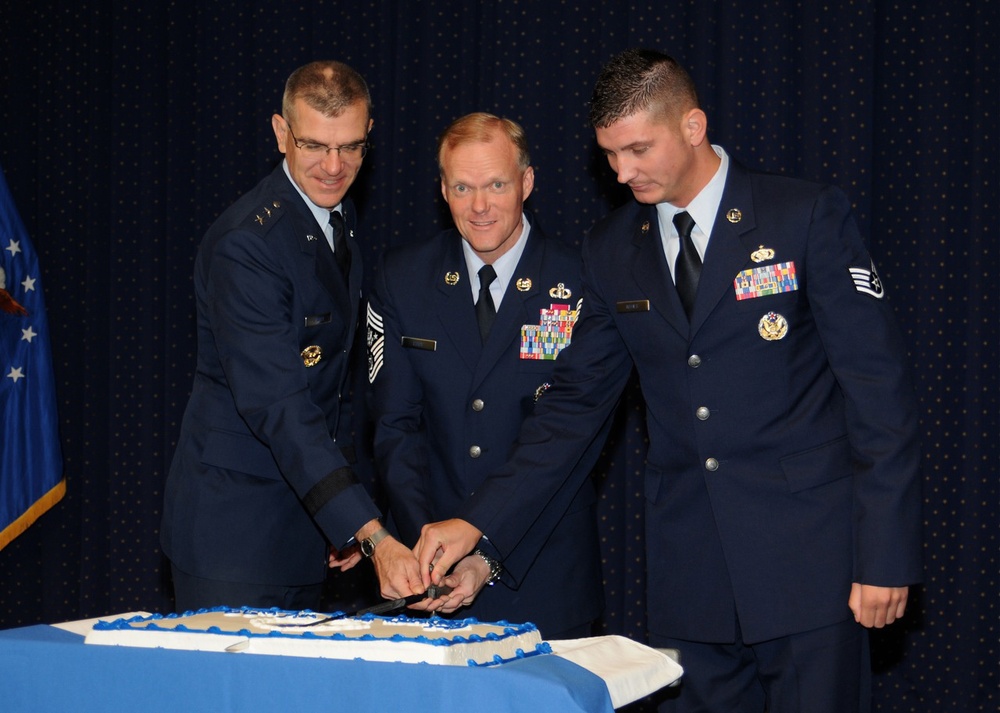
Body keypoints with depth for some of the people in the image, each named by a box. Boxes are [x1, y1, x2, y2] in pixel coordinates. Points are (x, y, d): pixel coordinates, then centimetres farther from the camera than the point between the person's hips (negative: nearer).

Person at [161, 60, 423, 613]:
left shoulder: (340, 220, 9)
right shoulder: (244, 244, -20)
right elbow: (277, 406, -27)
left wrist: (349, 523, 12)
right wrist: (372, 536, -33)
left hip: (304, 529, 8)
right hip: (233, 530, -8)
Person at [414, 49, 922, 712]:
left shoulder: (809, 218, -6)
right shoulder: (612, 251, 9)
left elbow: (879, 389, -6)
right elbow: (576, 399, 13)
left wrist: (887, 555, -10)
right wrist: (479, 521, 3)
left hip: (808, 557, -4)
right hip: (689, 571, 4)